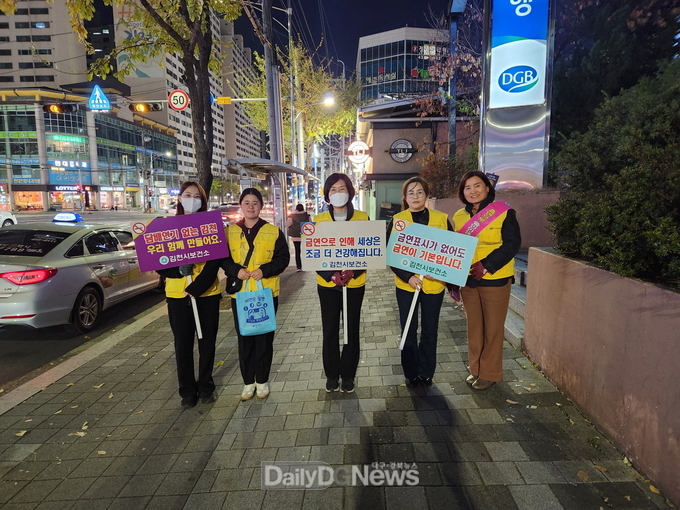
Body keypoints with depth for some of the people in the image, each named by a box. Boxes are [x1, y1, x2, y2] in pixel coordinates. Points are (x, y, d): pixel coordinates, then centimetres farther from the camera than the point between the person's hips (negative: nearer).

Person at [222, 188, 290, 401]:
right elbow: (223, 258, 5)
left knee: (264, 337, 7)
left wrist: (265, 270, -17)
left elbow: (283, 258, -3)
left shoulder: (273, 231, 0)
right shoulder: (230, 231, 6)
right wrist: (236, 270, -14)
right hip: (240, 293, 2)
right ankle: (248, 381, 25)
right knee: (244, 338, 9)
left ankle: (262, 380, 24)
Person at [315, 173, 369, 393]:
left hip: (355, 283, 0)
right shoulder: (319, 220, 1)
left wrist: (353, 272, -17)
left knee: (351, 330, 8)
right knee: (330, 331, 7)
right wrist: (332, 275, -16)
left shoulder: (362, 217, 0)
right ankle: (331, 374, 24)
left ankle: (348, 375, 23)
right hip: (327, 284, 1)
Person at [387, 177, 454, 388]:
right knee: (409, 330, 8)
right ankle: (411, 374, 25)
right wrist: (408, 276, -17)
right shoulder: (397, 220, -1)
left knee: (430, 330, 11)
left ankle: (426, 373, 28)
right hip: (406, 284, 0)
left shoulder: (442, 219, 1)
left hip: (434, 284, 1)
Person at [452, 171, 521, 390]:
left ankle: (490, 373, 20)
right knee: (474, 325, 14)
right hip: (468, 279, 5)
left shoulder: (504, 212, -9)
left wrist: (486, 265, -23)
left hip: (494, 279, -5)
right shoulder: (459, 216, 7)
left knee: (493, 326, 6)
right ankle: (475, 369, 29)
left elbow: (512, 243, -14)